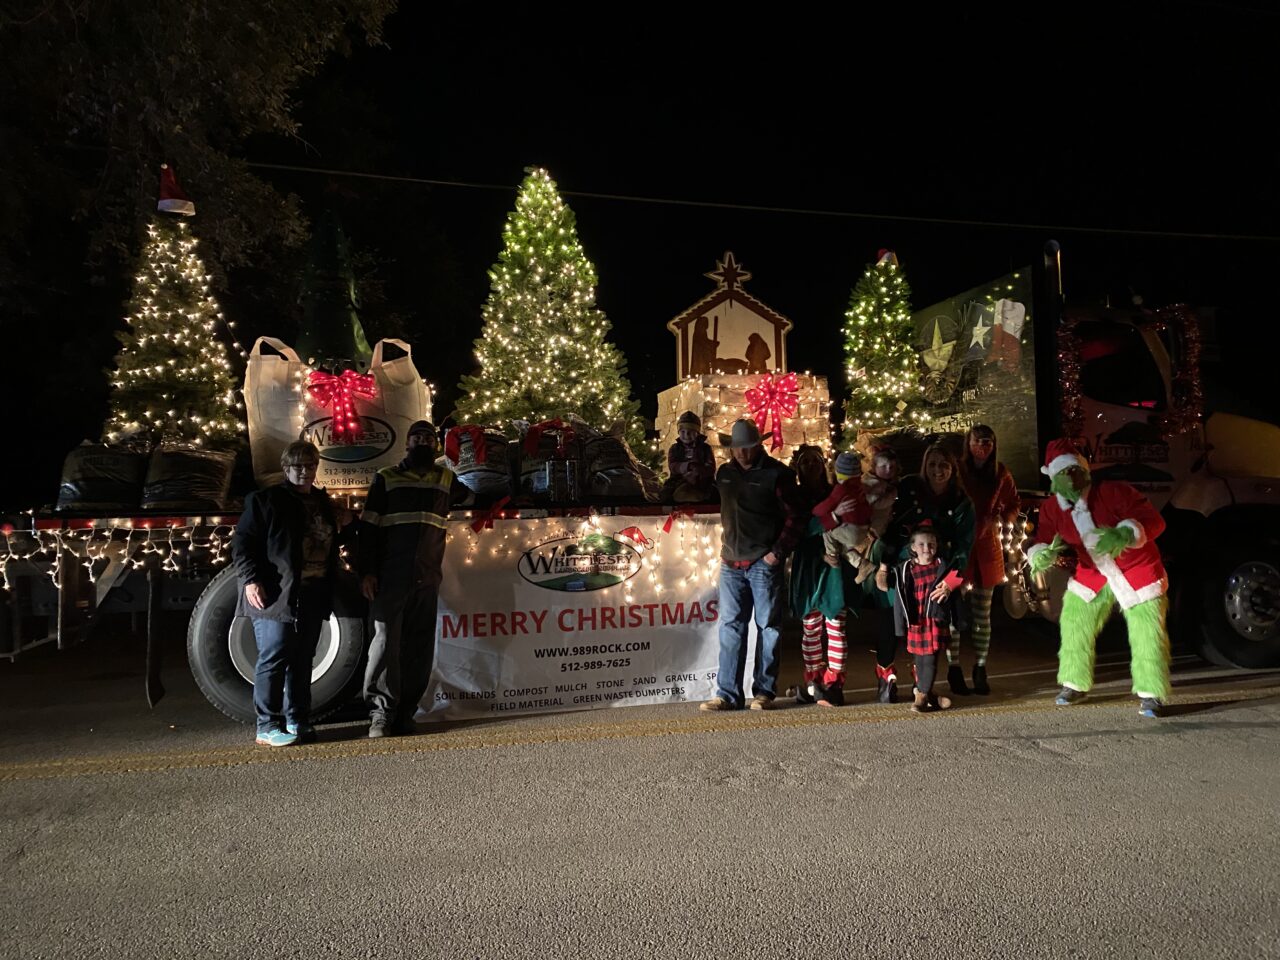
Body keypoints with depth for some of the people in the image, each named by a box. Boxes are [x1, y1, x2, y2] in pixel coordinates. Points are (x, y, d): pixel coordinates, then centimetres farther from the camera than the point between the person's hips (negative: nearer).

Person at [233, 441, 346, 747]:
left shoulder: (323, 502, 18)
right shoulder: (266, 500, -1)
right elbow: (242, 543, -6)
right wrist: (251, 580, -14)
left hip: (312, 596, 6)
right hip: (276, 595, -6)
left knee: (302, 660, 11)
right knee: (274, 658, -4)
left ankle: (297, 721, 20)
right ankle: (268, 726, 5)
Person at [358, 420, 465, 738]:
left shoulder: (445, 479, 16)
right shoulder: (387, 478, 8)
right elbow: (368, 526, 2)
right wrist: (366, 571, -5)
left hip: (428, 577, 3)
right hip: (389, 577, -3)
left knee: (419, 645, 3)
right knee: (386, 639, -7)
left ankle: (405, 713, 11)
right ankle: (381, 712, 0)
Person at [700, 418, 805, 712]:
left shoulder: (777, 475, -5)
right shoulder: (724, 473, 12)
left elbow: (794, 518, -6)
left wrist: (778, 552, -12)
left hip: (764, 563, -5)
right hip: (731, 562, 5)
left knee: (767, 627, 3)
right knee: (730, 627, 4)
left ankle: (764, 691, 12)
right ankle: (727, 693, 8)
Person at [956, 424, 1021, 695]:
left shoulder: (1000, 473, 5)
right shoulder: (957, 470, -6)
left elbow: (1013, 505, 15)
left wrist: (1000, 519, -3)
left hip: (986, 548, 3)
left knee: (982, 613, 8)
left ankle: (980, 669, 18)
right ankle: (954, 668, 9)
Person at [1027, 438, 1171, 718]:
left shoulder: (1113, 491, -23)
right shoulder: (1052, 509, -8)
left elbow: (1153, 519, -26)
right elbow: (1041, 543, -1)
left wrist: (1124, 535, -46)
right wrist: (1042, 556, -27)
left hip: (1138, 569, -4)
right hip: (1093, 574, 4)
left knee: (1147, 630, -12)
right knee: (1074, 621, 3)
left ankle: (1150, 693, 2)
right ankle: (1075, 684, 20)